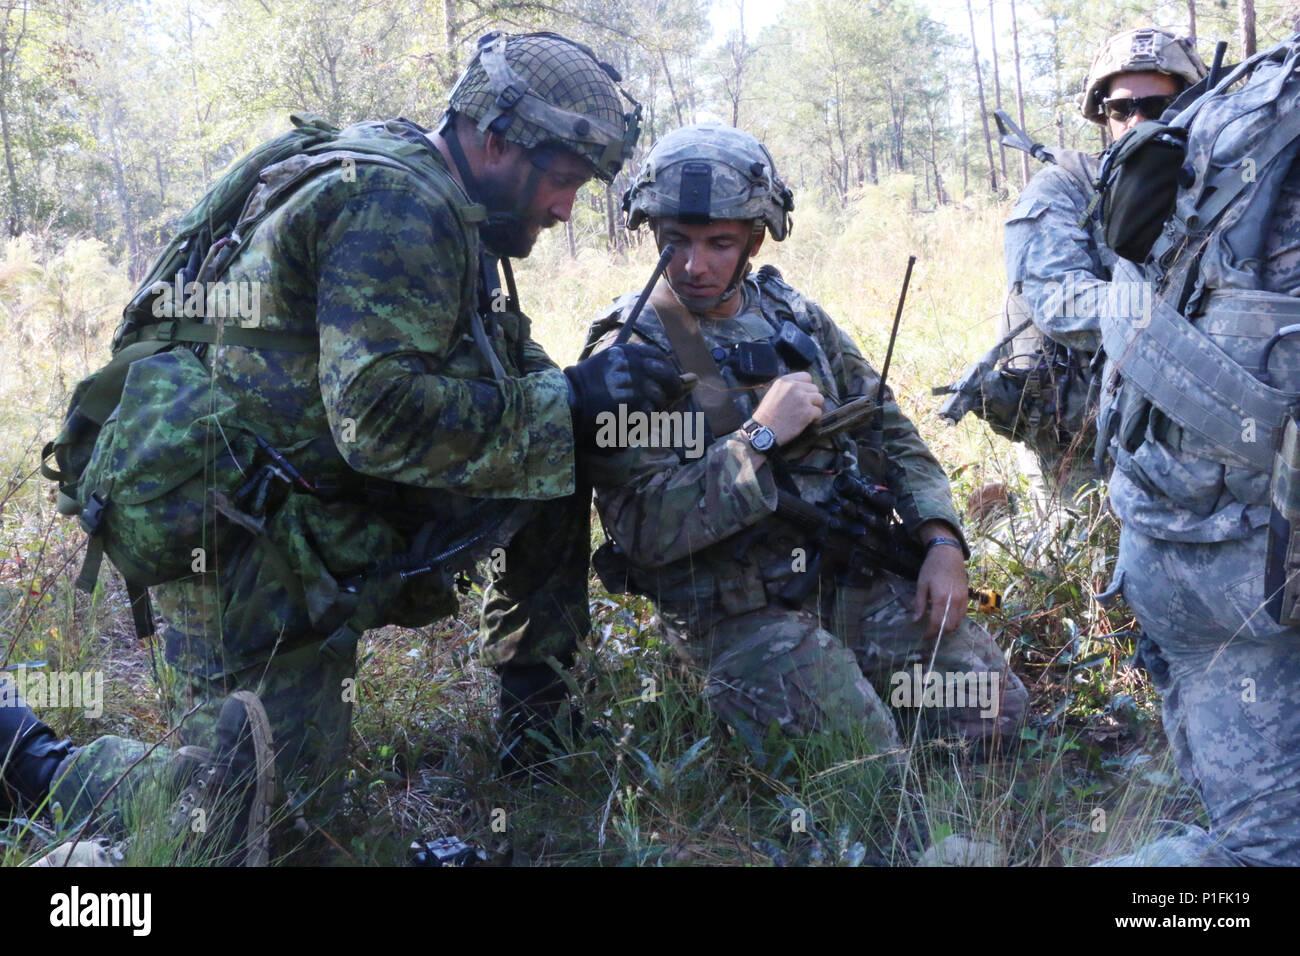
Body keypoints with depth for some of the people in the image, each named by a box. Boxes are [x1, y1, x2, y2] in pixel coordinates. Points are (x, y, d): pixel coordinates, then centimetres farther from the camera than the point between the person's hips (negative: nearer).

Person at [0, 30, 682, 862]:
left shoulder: (442, 212, 9)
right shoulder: (398, 205, -22)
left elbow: (503, 363, 14)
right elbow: (383, 417, -30)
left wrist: (580, 387, -5)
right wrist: (568, 402, -24)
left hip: (341, 504, 9)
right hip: (260, 540, -9)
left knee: (559, 466, 5)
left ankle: (540, 701, 18)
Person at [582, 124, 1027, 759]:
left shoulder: (796, 318, 10)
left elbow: (891, 434, 15)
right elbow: (644, 530, -17)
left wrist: (942, 541, 0)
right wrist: (761, 437, -21)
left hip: (851, 578, 5)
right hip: (736, 610, -5)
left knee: (994, 706, -6)